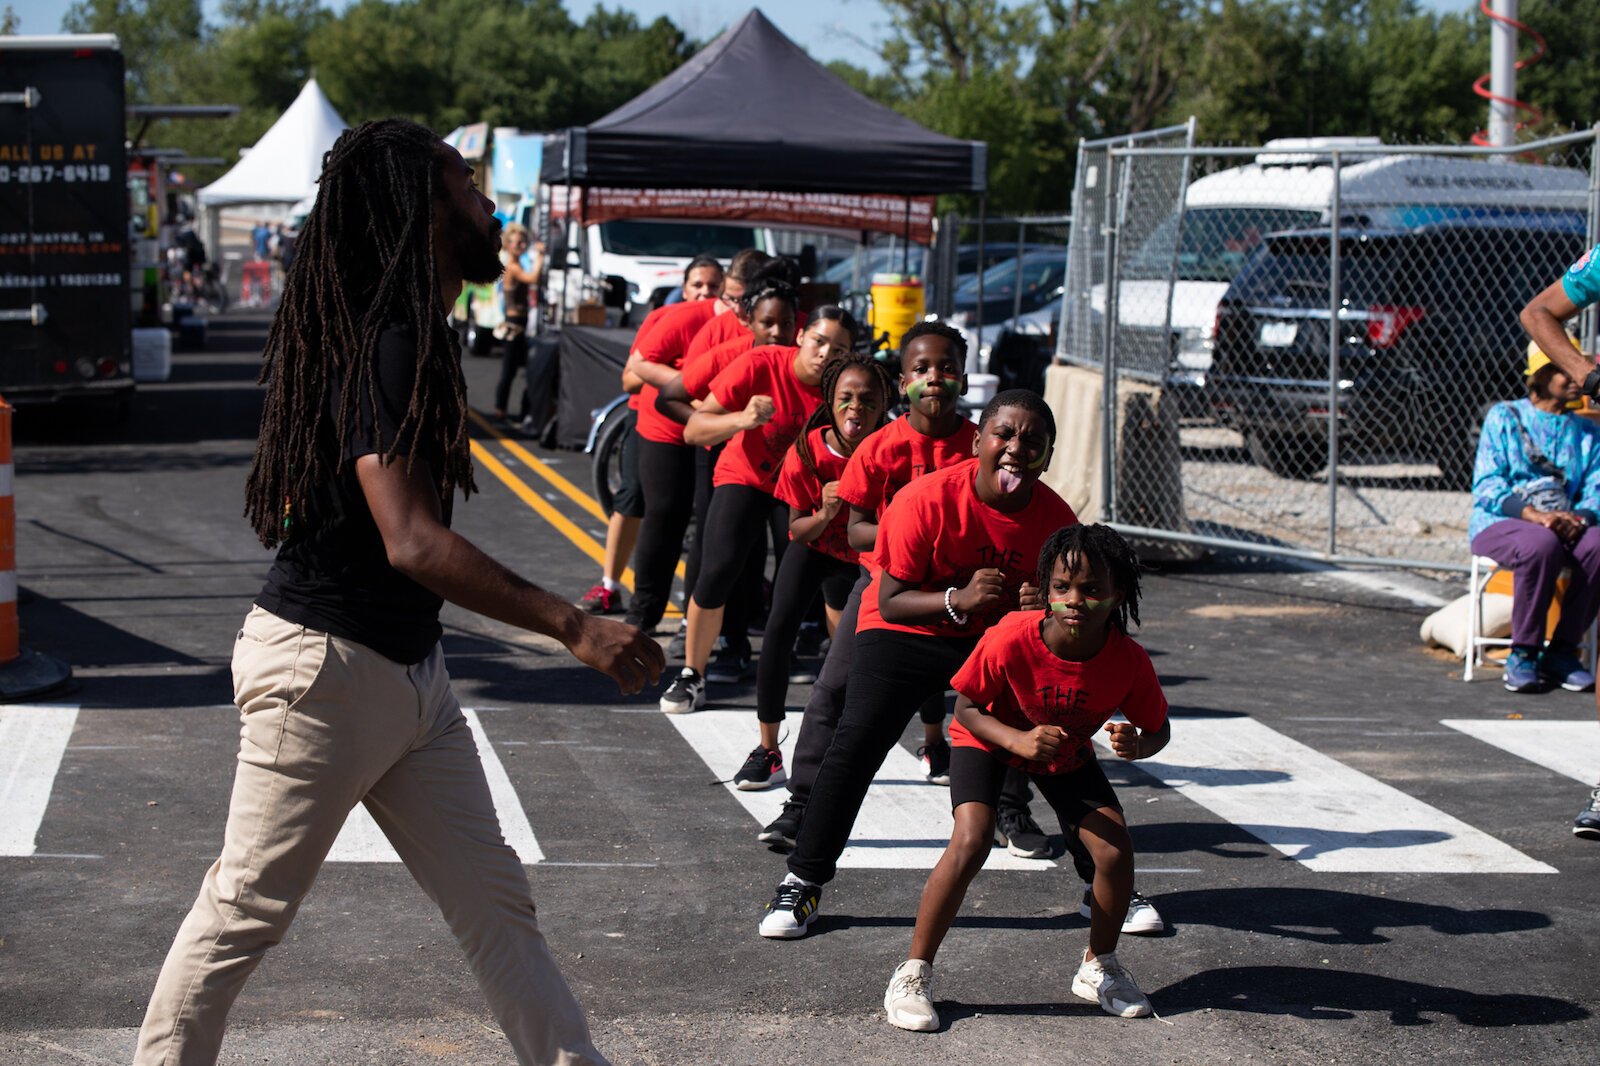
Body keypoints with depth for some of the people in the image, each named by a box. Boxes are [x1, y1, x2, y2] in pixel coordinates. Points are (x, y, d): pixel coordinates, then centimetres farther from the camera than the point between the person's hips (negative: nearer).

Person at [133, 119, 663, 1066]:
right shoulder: (385, 344, -22)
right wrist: (574, 626, -32)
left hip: (410, 670, 10)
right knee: (248, 910, 3)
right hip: (325, 669, -10)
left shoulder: (416, 333, 9)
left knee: (495, 900, 10)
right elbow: (413, 543, -31)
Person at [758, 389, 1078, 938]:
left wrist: (1043, 608, -23)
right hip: (906, 631, -3)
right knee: (855, 744, -19)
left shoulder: (1055, 517, -14)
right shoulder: (926, 499, -24)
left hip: (999, 637, 3)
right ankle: (803, 882, -7)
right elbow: (891, 602, -19)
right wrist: (958, 600, -36)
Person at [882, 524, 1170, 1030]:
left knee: (1116, 851, -11)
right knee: (971, 842, -25)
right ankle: (913, 974, -12)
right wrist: (1019, 740, -35)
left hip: (1069, 754, 3)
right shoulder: (1011, 639, -35)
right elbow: (966, 708, -19)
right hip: (988, 740, -3)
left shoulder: (1129, 661, -27)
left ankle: (1099, 968, 16)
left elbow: (1158, 728, -10)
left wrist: (1137, 744, -34)